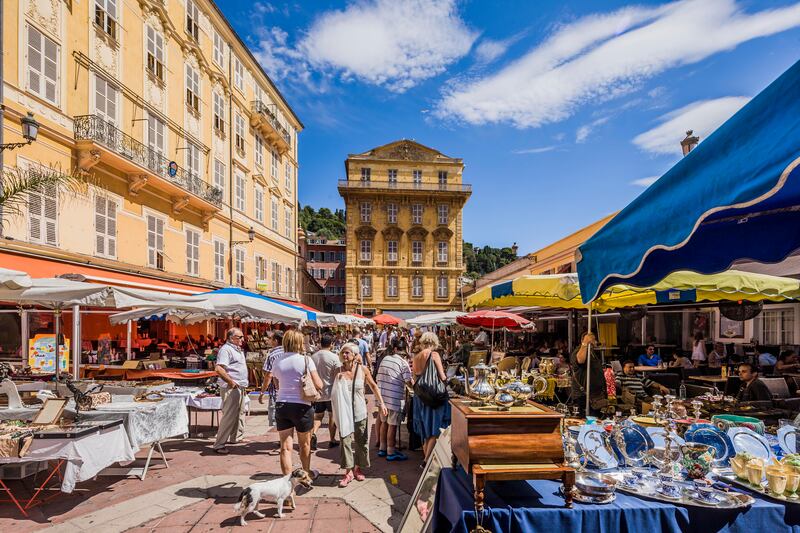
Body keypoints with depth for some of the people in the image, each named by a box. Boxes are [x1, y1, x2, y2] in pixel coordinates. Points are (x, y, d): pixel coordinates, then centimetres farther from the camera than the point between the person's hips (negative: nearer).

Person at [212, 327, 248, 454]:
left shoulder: (238, 350, 16)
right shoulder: (226, 349, -14)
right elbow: (219, 369, -26)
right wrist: (231, 382, -20)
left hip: (240, 387, 10)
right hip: (231, 388, -10)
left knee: (240, 413, 19)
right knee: (229, 415, -9)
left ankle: (236, 437, 33)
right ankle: (219, 444, -3)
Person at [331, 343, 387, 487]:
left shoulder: (362, 369, -5)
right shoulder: (339, 371, -6)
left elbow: (373, 386, 6)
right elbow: (333, 391, -2)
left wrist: (381, 403, 4)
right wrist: (338, 380, -20)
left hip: (360, 411, 1)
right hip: (344, 412, -1)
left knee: (361, 441, 11)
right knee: (345, 440, -4)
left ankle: (357, 468, 30)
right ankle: (348, 471, 7)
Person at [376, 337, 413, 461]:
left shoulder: (385, 359, 7)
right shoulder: (403, 362, -12)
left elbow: (379, 377, 13)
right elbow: (409, 382, -15)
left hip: (382, 396, 6)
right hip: (394, 398, -6)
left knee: (384, 422, 17)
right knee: (392, 425, 2)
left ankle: (382, 449, 27)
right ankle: (391, 452, 9)